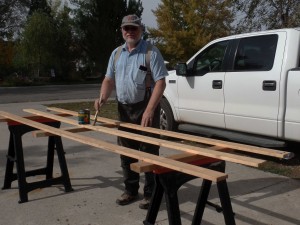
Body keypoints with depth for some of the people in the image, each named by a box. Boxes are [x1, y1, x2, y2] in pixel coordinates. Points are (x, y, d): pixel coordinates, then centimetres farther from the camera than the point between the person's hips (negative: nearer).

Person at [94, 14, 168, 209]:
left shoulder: (151, 52, -7)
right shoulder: (116, 54, 12)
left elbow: (160, 82, -14)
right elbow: (109, 79, 15)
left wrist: (149, 110, -23)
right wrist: (103, 97, -5)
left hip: (145, 107, -6)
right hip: (124, 108, 6)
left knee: (149, 152, 0)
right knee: (126, 152, 12)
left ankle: (151, 193, 12)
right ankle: (130, 190, 26)